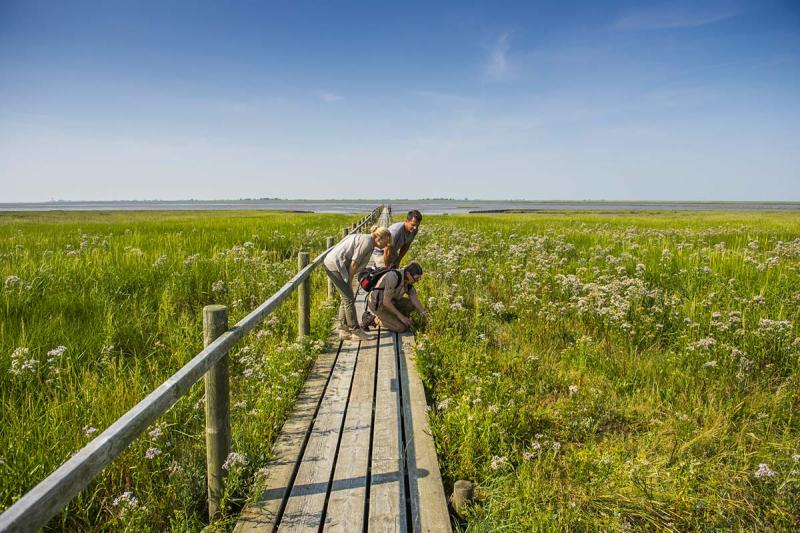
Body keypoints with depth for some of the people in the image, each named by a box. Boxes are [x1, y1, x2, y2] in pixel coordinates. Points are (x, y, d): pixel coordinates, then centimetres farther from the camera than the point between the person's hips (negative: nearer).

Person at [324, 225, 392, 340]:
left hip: (330, 264, 10)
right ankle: (355, 331, 6)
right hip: (336, 265, -10)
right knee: (349, 299, -3)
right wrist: (349, 281, -5)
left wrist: (349, 281, 14)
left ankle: (344, 331, 20)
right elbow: (354, 263, -14)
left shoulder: (363, 238, 18)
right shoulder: (367, 242, -12)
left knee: (345, 298, 15)